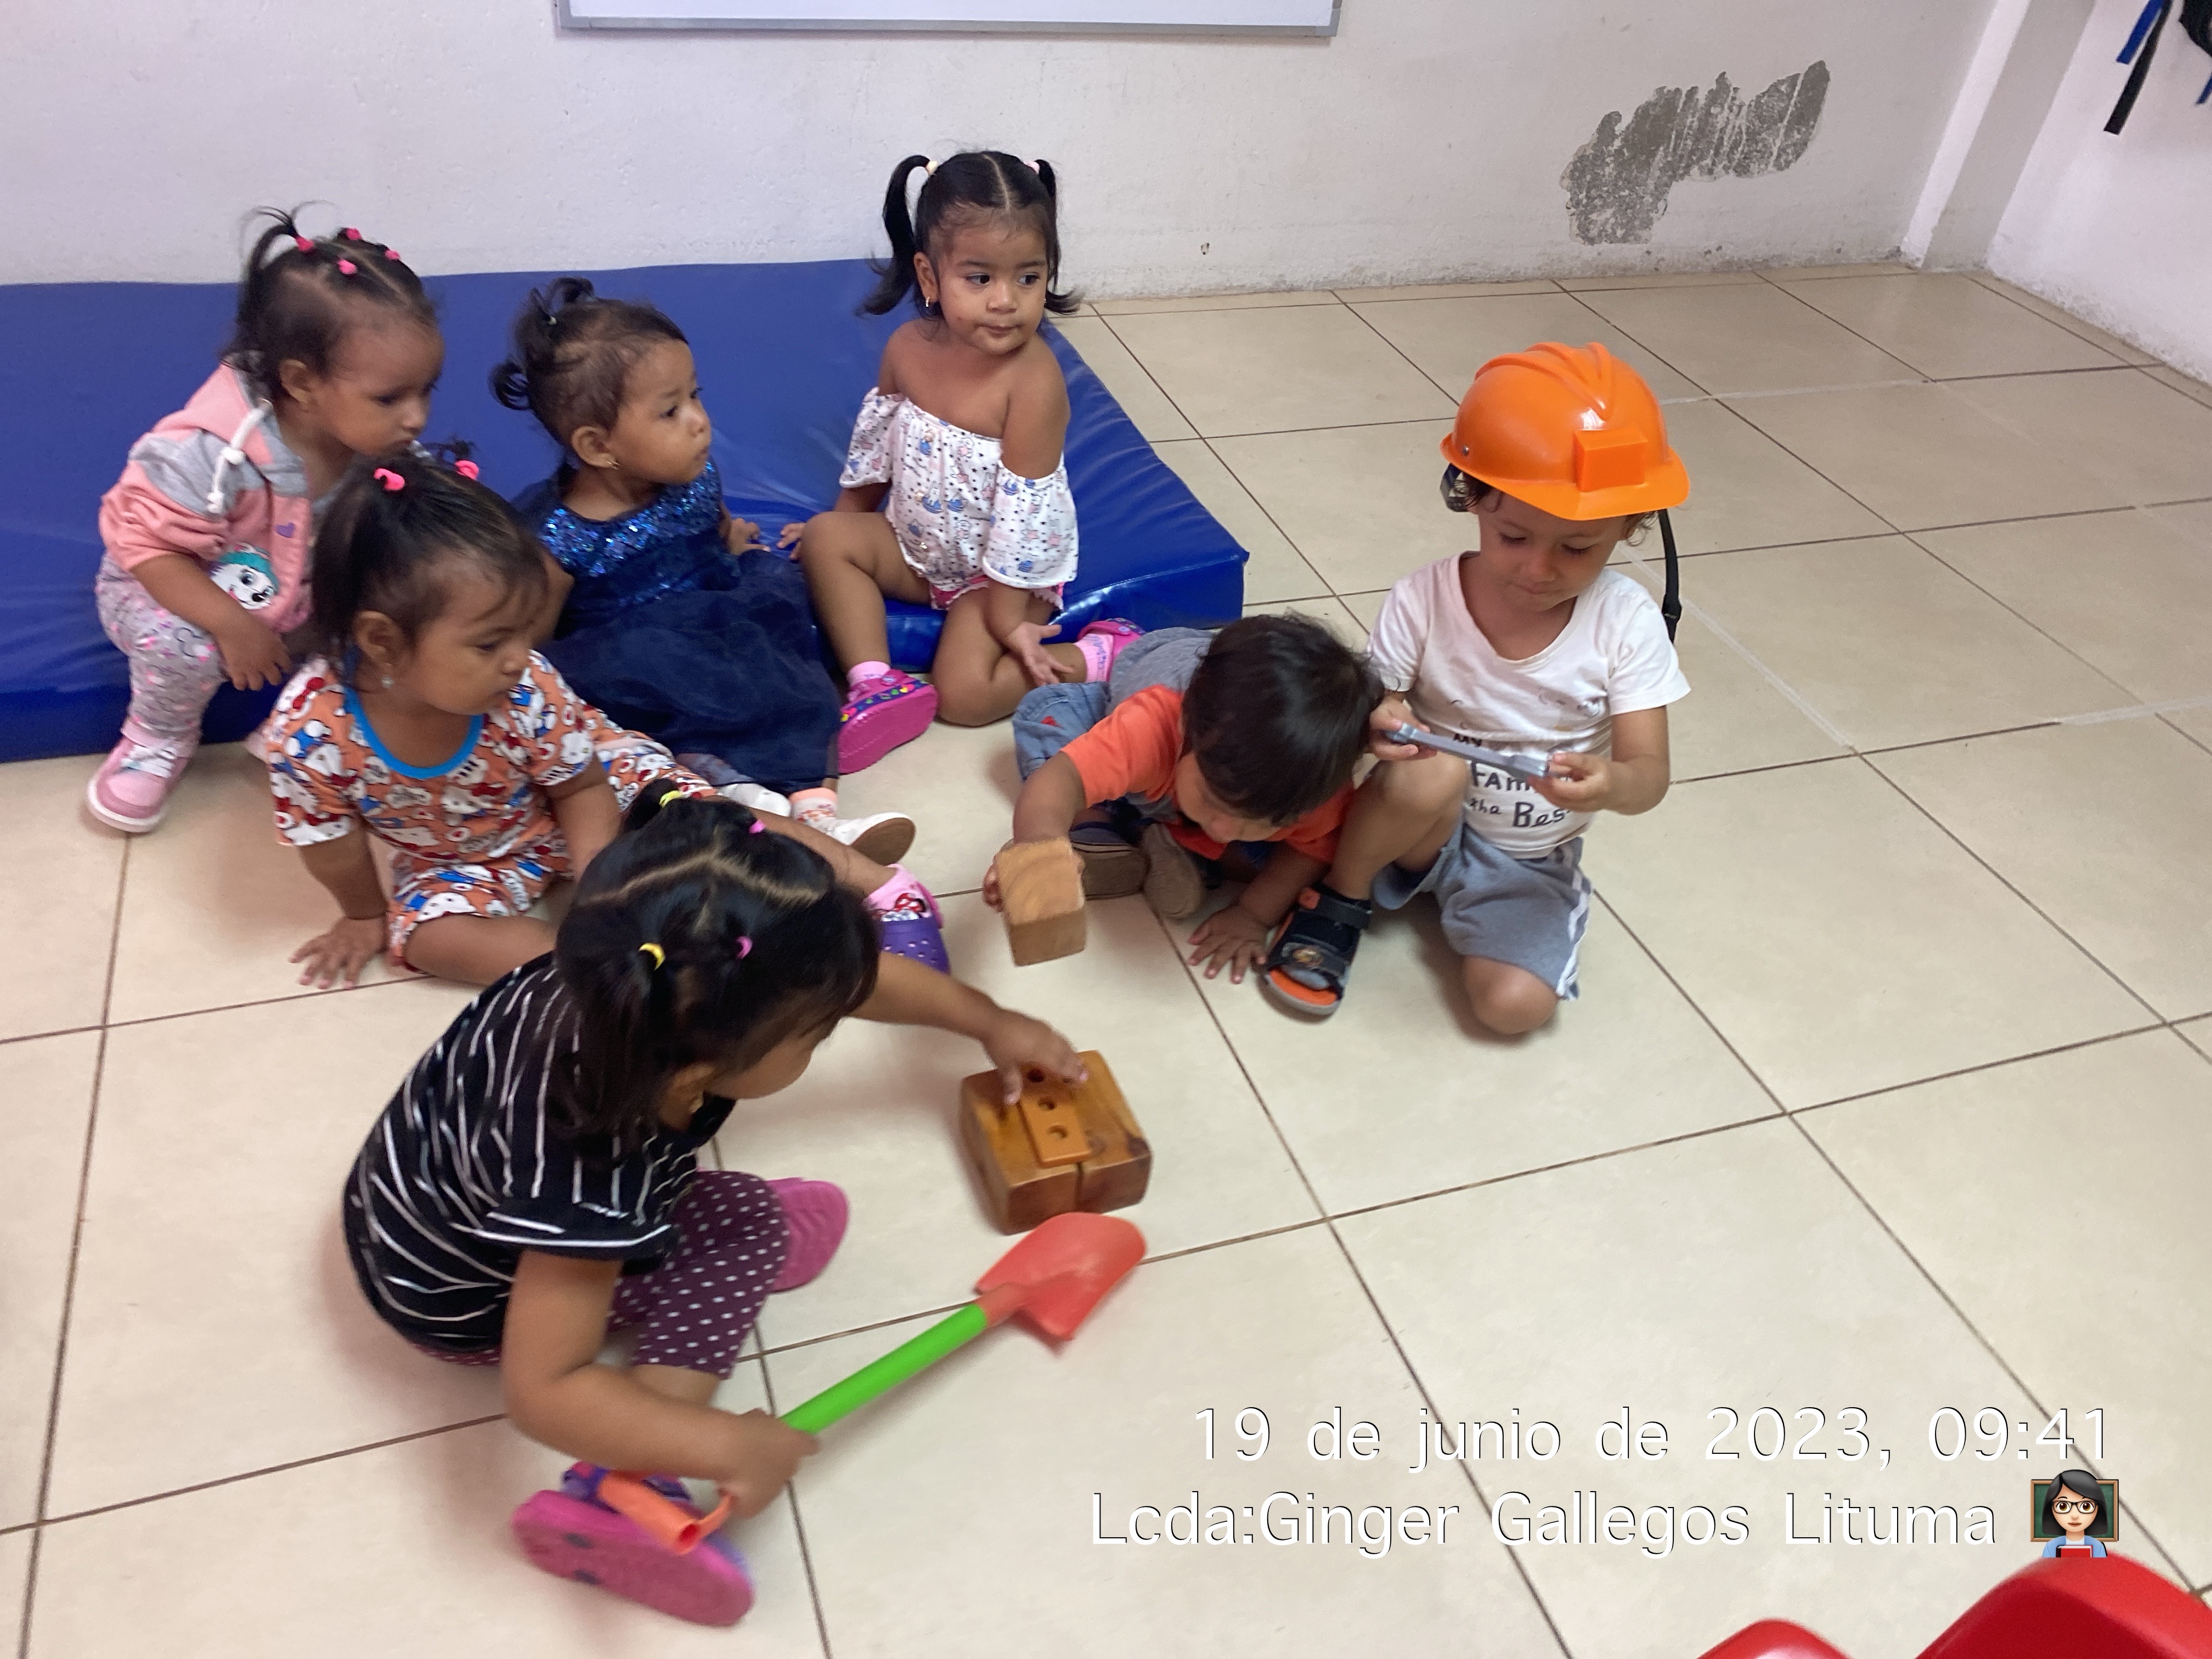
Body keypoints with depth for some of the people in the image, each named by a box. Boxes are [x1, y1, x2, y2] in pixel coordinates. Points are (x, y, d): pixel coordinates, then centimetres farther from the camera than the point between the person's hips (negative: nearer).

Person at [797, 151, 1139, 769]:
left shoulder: (1034, 381, -28)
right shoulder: (909, 347, -10)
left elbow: (1024, 507, -25)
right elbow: (876, 435, 10)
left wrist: (1006, 617, -22)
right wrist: (847, 513, 19)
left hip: (1007, 569, -6)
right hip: (915, 545, 7)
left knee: (965, 695, -19)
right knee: (826, 538, -11)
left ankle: (1096, 658, -2)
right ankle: (875, 684, -16)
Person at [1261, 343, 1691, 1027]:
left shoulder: (1626, 621, -15)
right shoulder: (1424, 599, -18)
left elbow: (1650, 775, -16)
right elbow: (1370, 703, -12)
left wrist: (1610, 784, -41)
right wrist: (1375, 722, -38)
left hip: (1532, 864, 1)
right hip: (1425, 828, 0)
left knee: (1513, 1005, -23)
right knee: (1431, 771, -35)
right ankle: (1340, 899, -7)